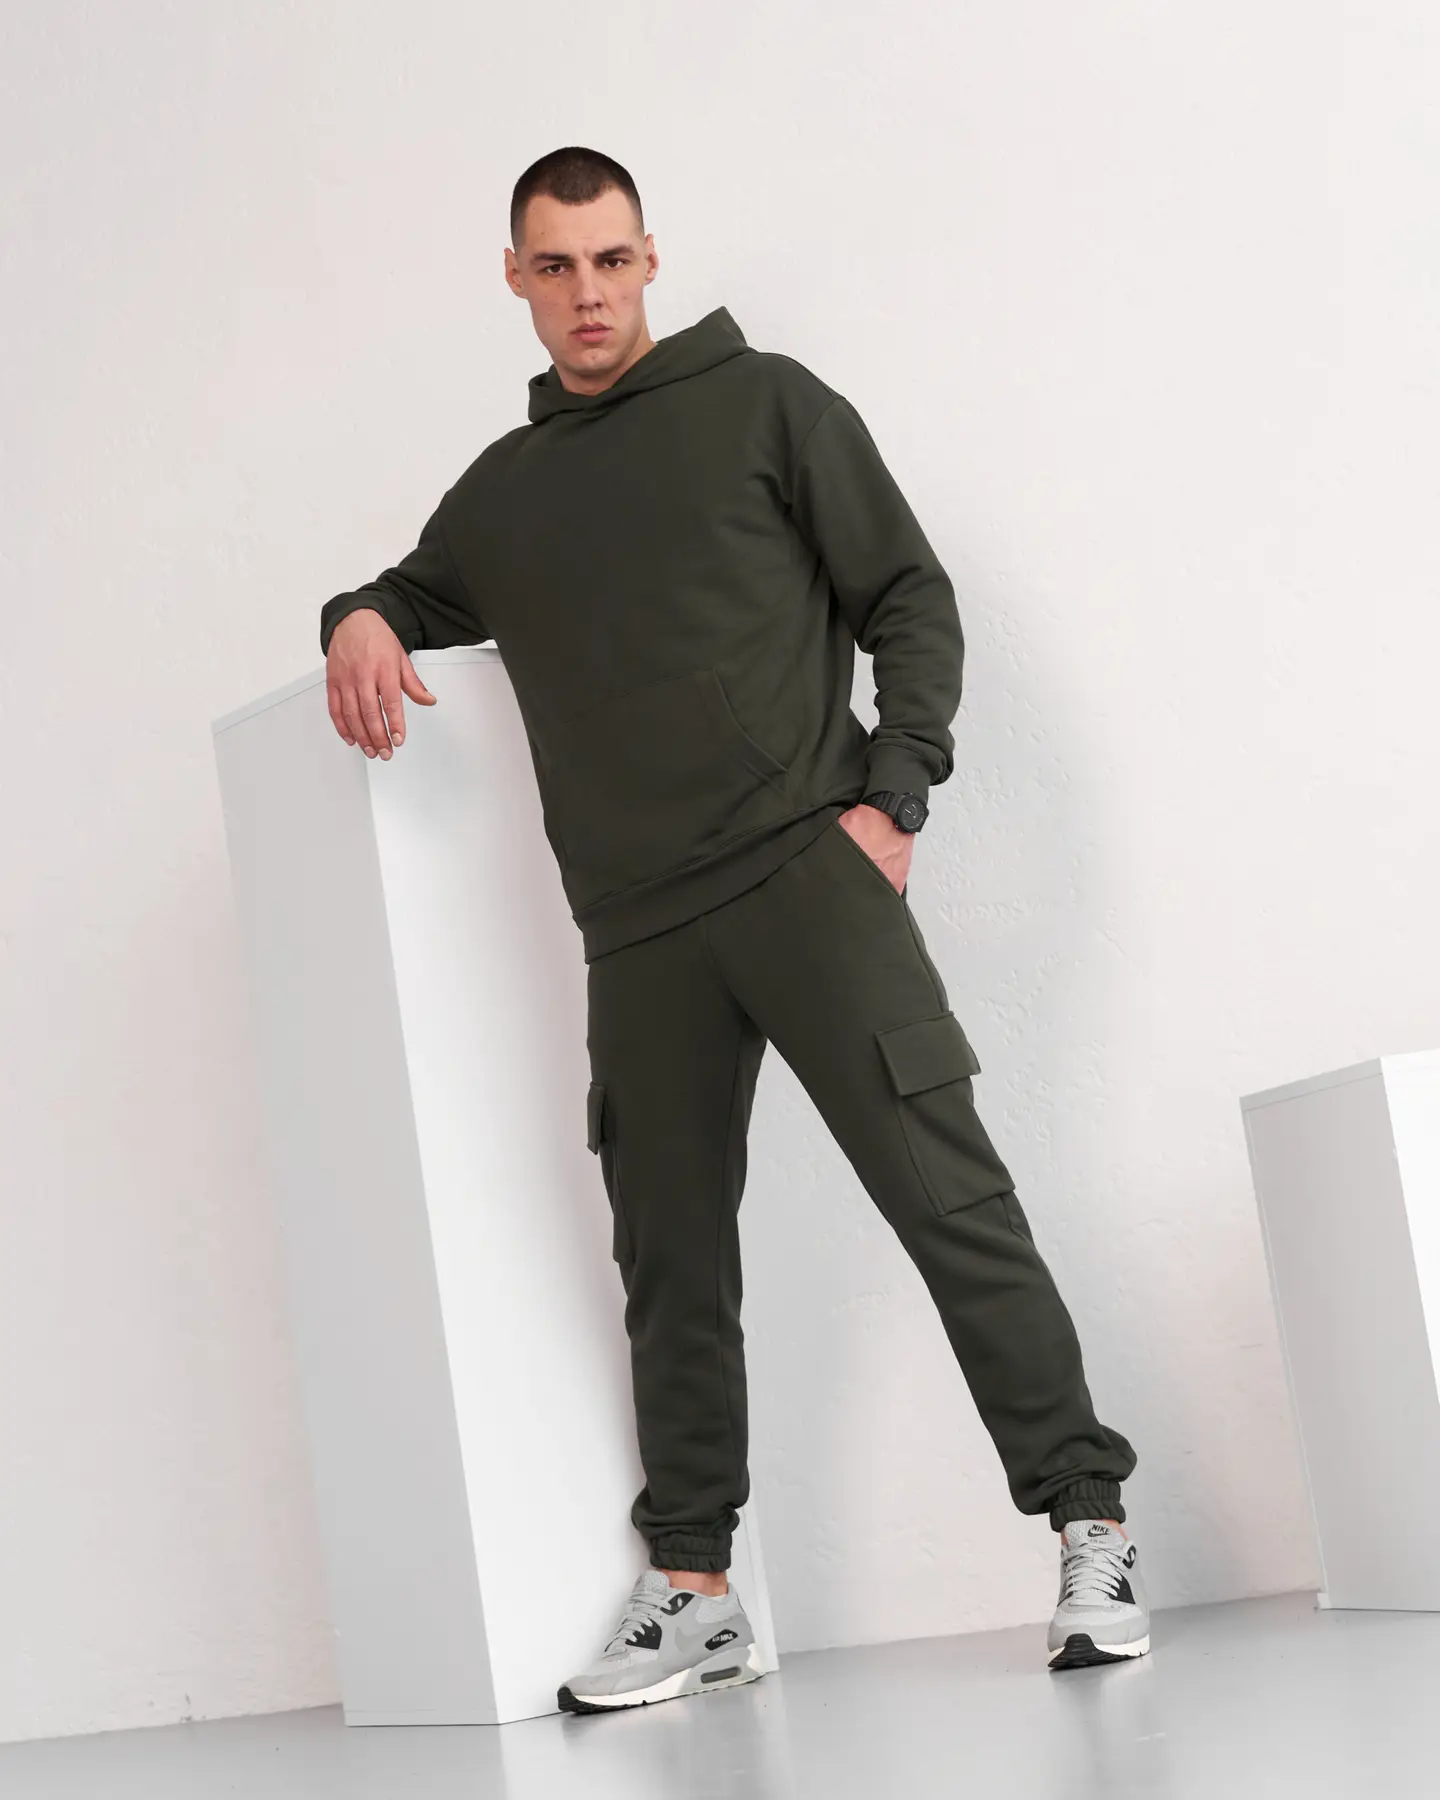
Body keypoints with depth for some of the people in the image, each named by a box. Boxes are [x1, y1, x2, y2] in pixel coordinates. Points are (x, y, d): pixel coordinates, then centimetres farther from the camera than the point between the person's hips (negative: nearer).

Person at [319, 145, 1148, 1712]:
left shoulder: (764, 405, 8)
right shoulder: (502, 491, 19)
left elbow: (911, 597, 5)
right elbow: (420, 598, 35)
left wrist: (892, 795, -8)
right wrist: (360, 616, 9)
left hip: (807, 870, -4)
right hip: (636, 933, 4)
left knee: (948, 1198, -8)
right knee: (671, 1265, 5)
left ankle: (1090, 1531, -2)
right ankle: (694, 1595, 12)